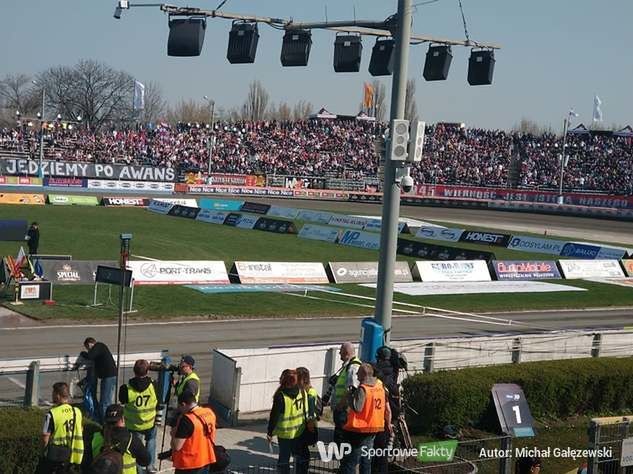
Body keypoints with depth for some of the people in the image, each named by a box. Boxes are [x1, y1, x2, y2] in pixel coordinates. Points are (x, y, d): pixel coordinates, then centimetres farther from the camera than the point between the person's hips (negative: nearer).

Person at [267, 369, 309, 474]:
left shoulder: (280, 396, -18)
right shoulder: (301, 392, -7)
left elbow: (274, 415, -15)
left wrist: (270, 432, -6)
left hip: (284, 433, -3)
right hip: (299, 431, 3)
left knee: (284, 458, 9)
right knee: (302, 456, 17)